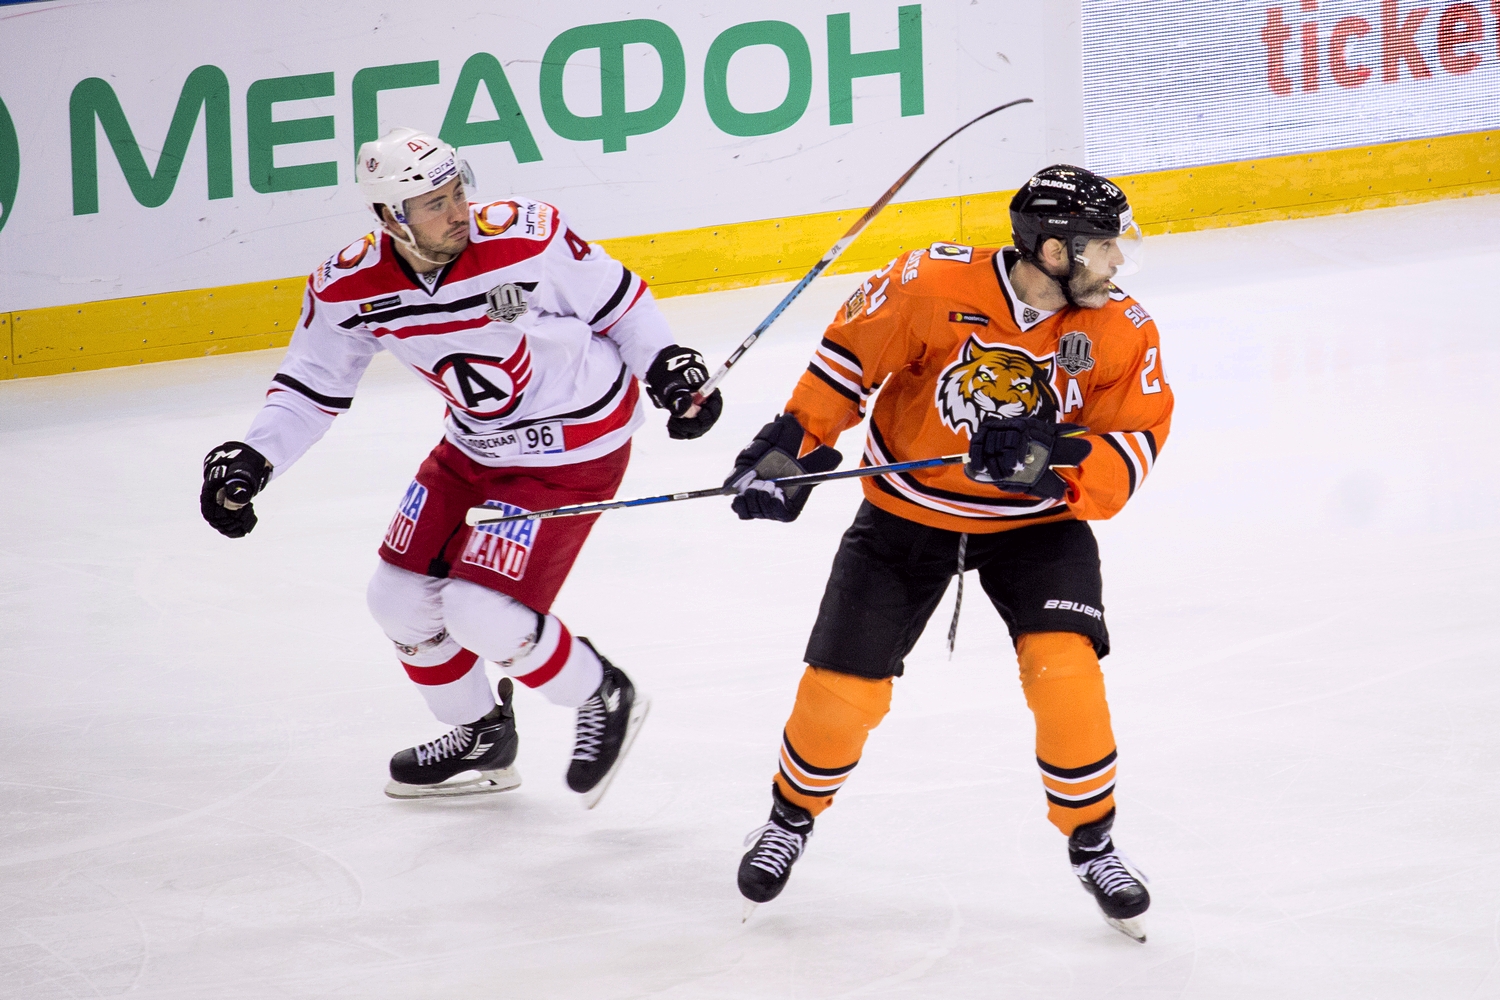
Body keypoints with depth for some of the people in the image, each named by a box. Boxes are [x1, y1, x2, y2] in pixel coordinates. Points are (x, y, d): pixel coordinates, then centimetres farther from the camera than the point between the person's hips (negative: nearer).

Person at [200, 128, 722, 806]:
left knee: (481, 614, -14)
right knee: (402, 597, 9)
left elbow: (615, 299, -9)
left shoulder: (525, 238, -26)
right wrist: (251, 460, -11)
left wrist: (667, 368, -13)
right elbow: (311, 383, 0)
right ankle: (482, 740, 33)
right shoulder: (351, 289, -14)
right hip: (474, 446, 6)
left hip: (572, 450, -6)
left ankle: (603, 700, 12)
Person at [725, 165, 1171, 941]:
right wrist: (795, 441, -9)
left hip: (1035, 521, 1)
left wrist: (1054, 460, -33)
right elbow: (851, 351, -7)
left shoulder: (1123, 333, -15)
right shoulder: (934, 285, -22)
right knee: (843, 687, -2)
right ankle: (792, 814, 29)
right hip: (909, 512, -1)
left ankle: (1092, 842, 1)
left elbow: (1132, 450, -15)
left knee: (1063, 668, -20)